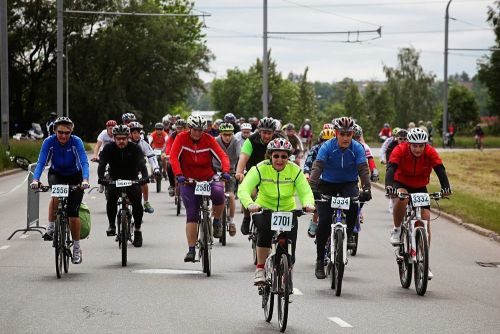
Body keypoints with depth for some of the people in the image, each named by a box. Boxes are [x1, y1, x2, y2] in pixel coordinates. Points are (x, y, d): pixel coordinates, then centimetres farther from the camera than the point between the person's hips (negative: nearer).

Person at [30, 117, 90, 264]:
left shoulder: (76, 142, -25)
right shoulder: (49, 142, -21)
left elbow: (84, 162, -33)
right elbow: (41, 162, -28)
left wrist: (85, 180, -51)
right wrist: (35, 179, -45)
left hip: (75, 177, -1)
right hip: (56, 174, 1)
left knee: (73, 213, -7)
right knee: (56, 196, -35)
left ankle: (77, 248, 10)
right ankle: (51, 227, -17)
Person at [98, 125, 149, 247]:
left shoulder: (135, 148, -14)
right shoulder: (109, 148, -12)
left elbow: (141, 164, -27)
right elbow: (102, 164, -23)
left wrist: (145, 177, -46)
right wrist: (101, 178, -43)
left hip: (132, 180, 0)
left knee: (137, 204, -17)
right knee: (111, 200, -25)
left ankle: (137, 230, 0)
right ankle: (112, 224, -5)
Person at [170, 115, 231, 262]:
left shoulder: (209, 139, -6)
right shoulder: (181, 138, -8)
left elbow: (222, 156, -14)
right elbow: (173, 157, -19)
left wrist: (225, 171, -33)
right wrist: (179, 174, -35)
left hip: (208, 178, 0)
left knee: (218, 193, -33)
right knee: (192, 215, -6)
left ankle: (217, 221, -5)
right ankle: (191, 250, -2)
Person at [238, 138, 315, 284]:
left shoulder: (295, 170, -9)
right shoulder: (260, 169, -15)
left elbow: (306, 191, -17)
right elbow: (243, 189, -25)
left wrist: (308, 204, -41)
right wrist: (250, 204, -47)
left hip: (288, 211, 2)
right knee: (265, 229, -34)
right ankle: (260, 269, -21)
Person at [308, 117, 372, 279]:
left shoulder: (357, 148, -15)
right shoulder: (327, 147, -18)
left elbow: (363, 169, -22)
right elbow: (317, 167, -28)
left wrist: (366, 189, -39)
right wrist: (312, 188, -43)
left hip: (348, 183, 1)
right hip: (327, 185, -1)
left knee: (353, 205, -32)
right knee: (324, 222, -11)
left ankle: (348, 233, -4)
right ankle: (320, 261, 1)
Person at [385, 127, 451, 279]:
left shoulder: (430, 152, -21)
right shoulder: (400, 150, -26)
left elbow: (440, 170, -30)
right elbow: (391, 169, -37)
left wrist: (446, 187, -49)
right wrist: (389, 186, -56)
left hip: (420, 187, 2)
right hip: (401, 184, -2)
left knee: (426, 221, -8)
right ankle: (396, 230, -13)